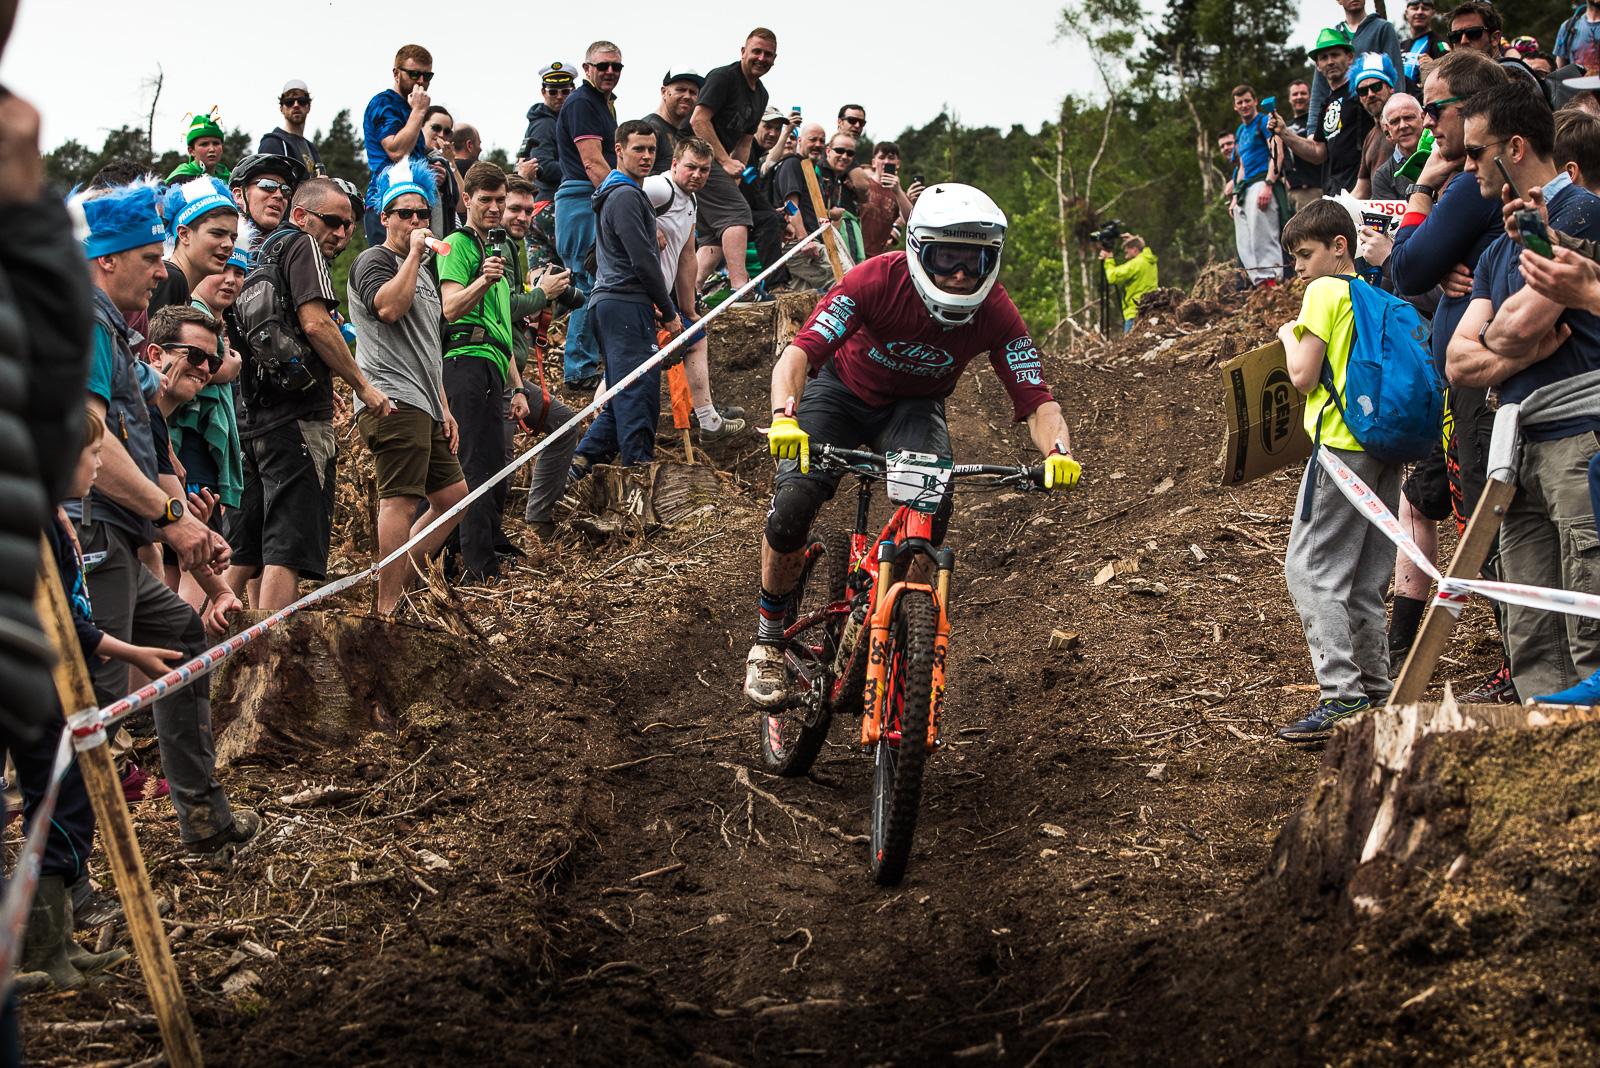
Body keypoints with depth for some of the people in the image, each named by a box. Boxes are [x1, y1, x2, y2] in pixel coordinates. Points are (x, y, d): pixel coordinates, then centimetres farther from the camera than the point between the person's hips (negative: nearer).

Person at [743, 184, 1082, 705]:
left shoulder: (996, 314, -25)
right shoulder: (876, 280, -32)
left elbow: (1037, 402, -26)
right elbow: (799, 352, -39)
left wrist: (1058, 452, -48)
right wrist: (785, 419, -58)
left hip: (912, 407, 1)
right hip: (841, 391, -1)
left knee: (932, 505, -28)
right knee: (793, 503, -23)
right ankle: (768, 641, -1)